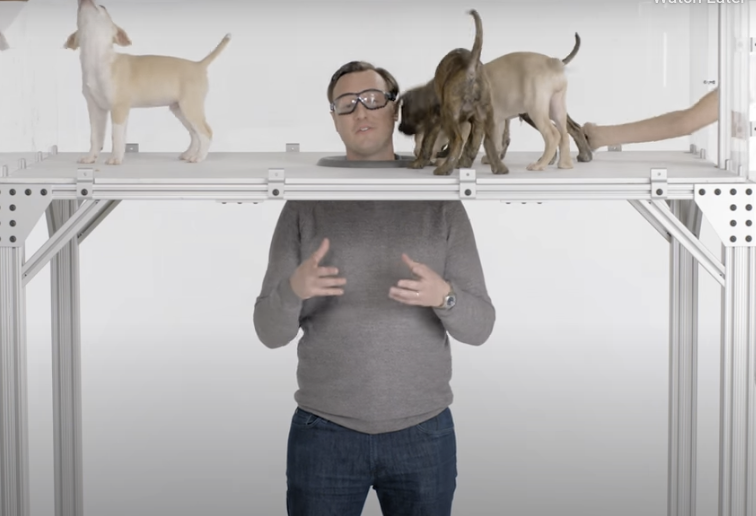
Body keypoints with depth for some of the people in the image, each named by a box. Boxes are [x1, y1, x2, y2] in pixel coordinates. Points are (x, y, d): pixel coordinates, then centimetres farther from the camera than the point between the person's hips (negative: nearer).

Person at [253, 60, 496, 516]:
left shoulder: (442, 205, 2)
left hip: (424, 433, 0)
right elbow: (271, 332, -1)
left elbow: (480, 326, -2)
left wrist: (444, 296, -23)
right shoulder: (305, 206, 2)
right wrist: (293, 289, -23)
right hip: (324, 432, 0)